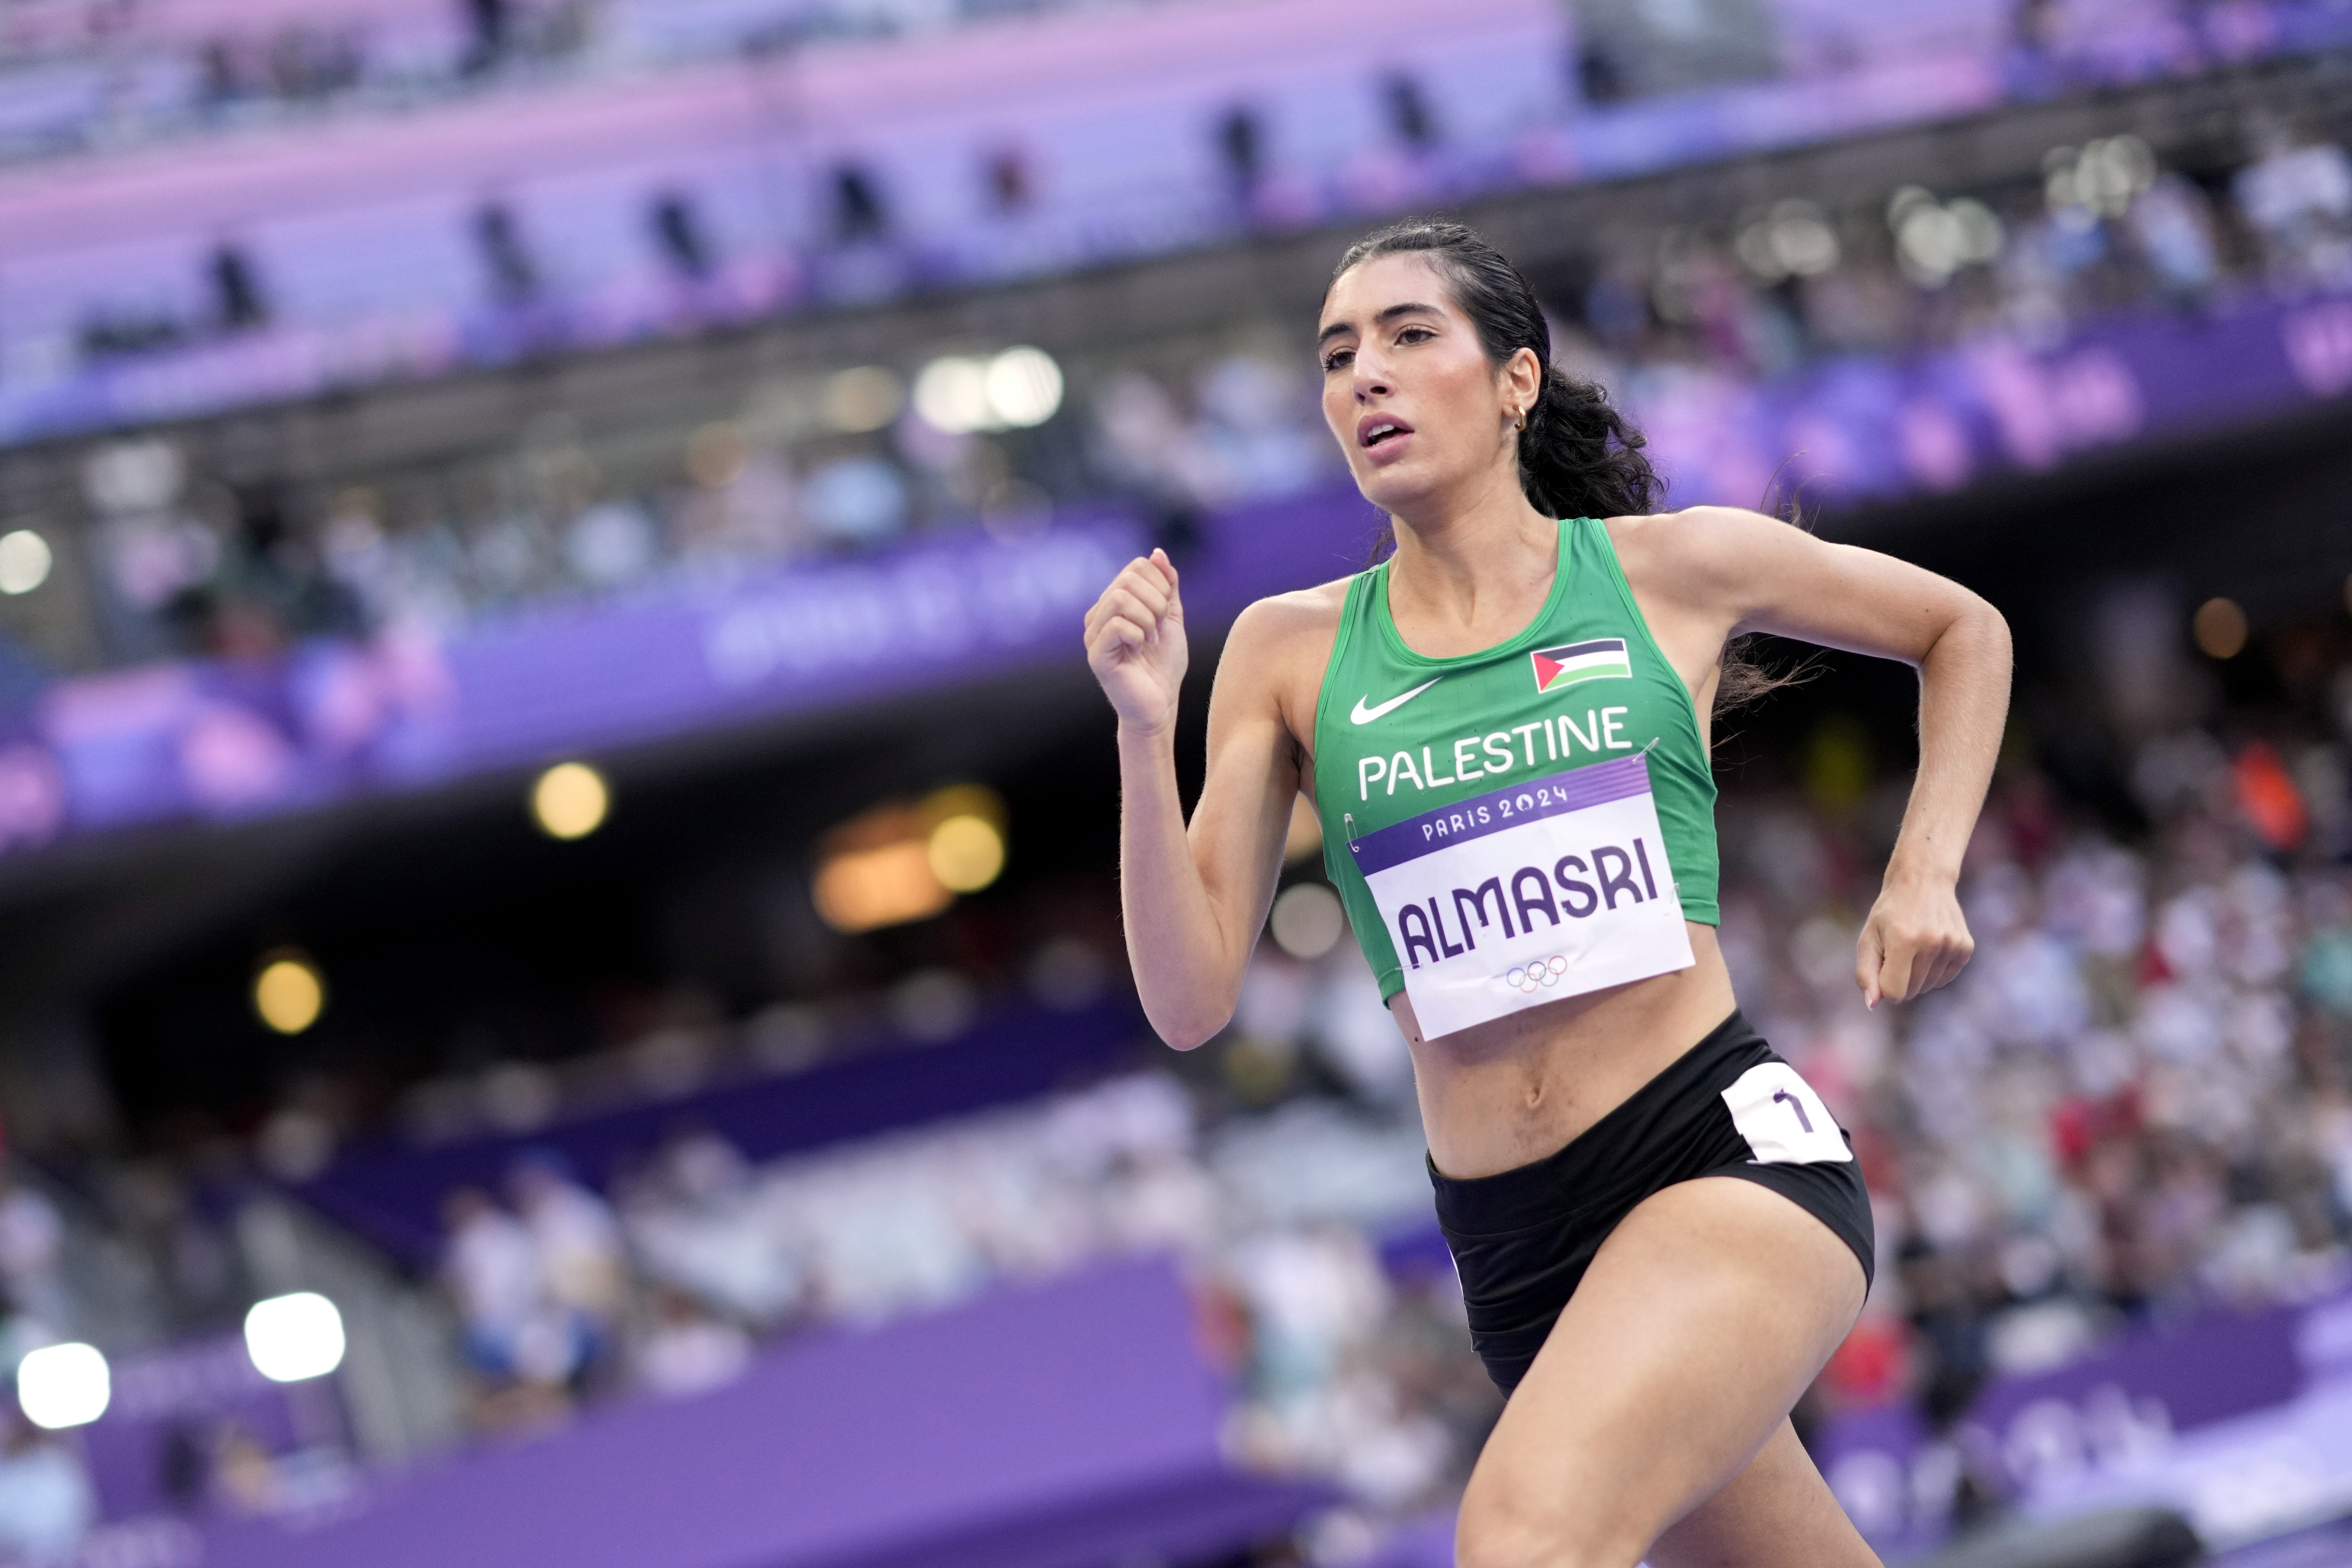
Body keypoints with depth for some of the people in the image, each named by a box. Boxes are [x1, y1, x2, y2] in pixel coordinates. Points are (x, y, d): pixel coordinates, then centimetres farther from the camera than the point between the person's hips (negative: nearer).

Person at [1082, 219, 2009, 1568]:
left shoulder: (1677, 570, 3)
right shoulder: (1290, 650, 7)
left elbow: (1965, 628, 21)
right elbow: (1192, 999, 2)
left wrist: (1926, 874, 7)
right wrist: (1146, 732, -10)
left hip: (1730, 1150, -4)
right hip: (1515, 1246, 4)